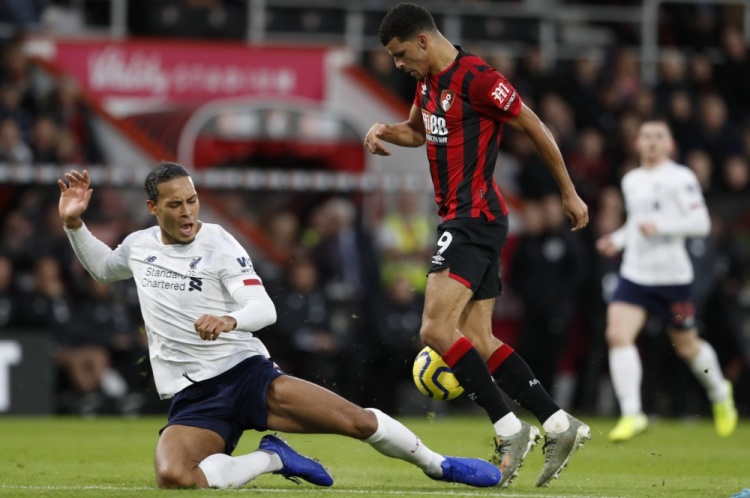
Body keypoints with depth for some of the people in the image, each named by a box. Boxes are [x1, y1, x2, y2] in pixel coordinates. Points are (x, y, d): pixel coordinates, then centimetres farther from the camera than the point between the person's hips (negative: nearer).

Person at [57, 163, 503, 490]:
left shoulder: (219, 244, -5)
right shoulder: (139, 246, 9)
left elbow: (264, 308, -16)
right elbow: (101, 266, 33)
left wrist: (229, 319, -39)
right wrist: (74, 223, 15)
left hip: (246, 372, -2)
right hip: (192, 399, 2)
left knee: (359, 420, -15)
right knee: (173, 477, -31)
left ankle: (440, 466, 15)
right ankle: (273, 459, -8)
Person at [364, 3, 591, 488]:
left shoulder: (477, 79, -15)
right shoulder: (429, 81, 13)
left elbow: (536, 129, -9)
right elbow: (417, 130, 33)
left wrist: (569, 193, -3)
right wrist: (385, 131, 10)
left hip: (475, 217, -10)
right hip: (460, 218, 10)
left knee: (437, 329, -18)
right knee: (477, 340, 6)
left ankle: (510, 430, -13)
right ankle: (559, 425, 8)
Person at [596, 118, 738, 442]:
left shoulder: (680, 178, -8)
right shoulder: (631, 181, 13)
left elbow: (701, 223, -14)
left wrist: (659, 227, -23)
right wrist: (617, 239, 11)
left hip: (672, 275, -5)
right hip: (634, 273, 5)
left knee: (687, 346, 9)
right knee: (618, 335, -17)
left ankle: (720, 393, 39)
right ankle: (632, 415, -17)